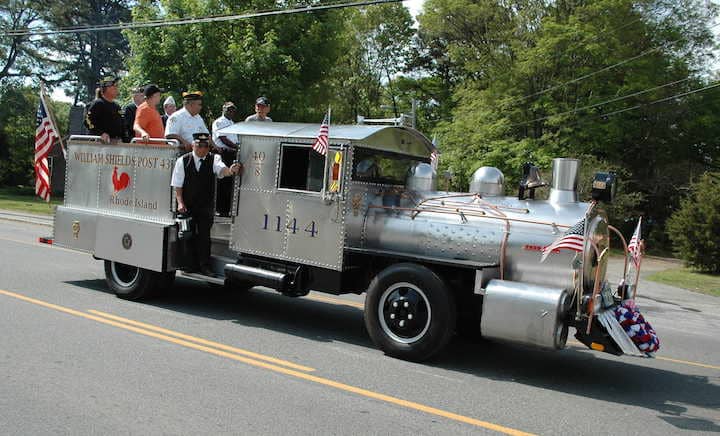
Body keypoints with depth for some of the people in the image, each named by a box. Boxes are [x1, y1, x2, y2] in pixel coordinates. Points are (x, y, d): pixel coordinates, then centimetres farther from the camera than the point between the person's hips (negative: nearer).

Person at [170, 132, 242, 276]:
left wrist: (231, 170, -48)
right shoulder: (183, 161, -2)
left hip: (206, 207, -1)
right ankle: (192, 265, 19)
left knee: (204, 235, -3)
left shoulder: (213, 159, -3)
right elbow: (177, 185, 0)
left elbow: (222, 170, -25)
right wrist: (180, 203, -11)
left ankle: (204, 266, 3)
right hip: (187, 206, 1)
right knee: (189, 235, 7)